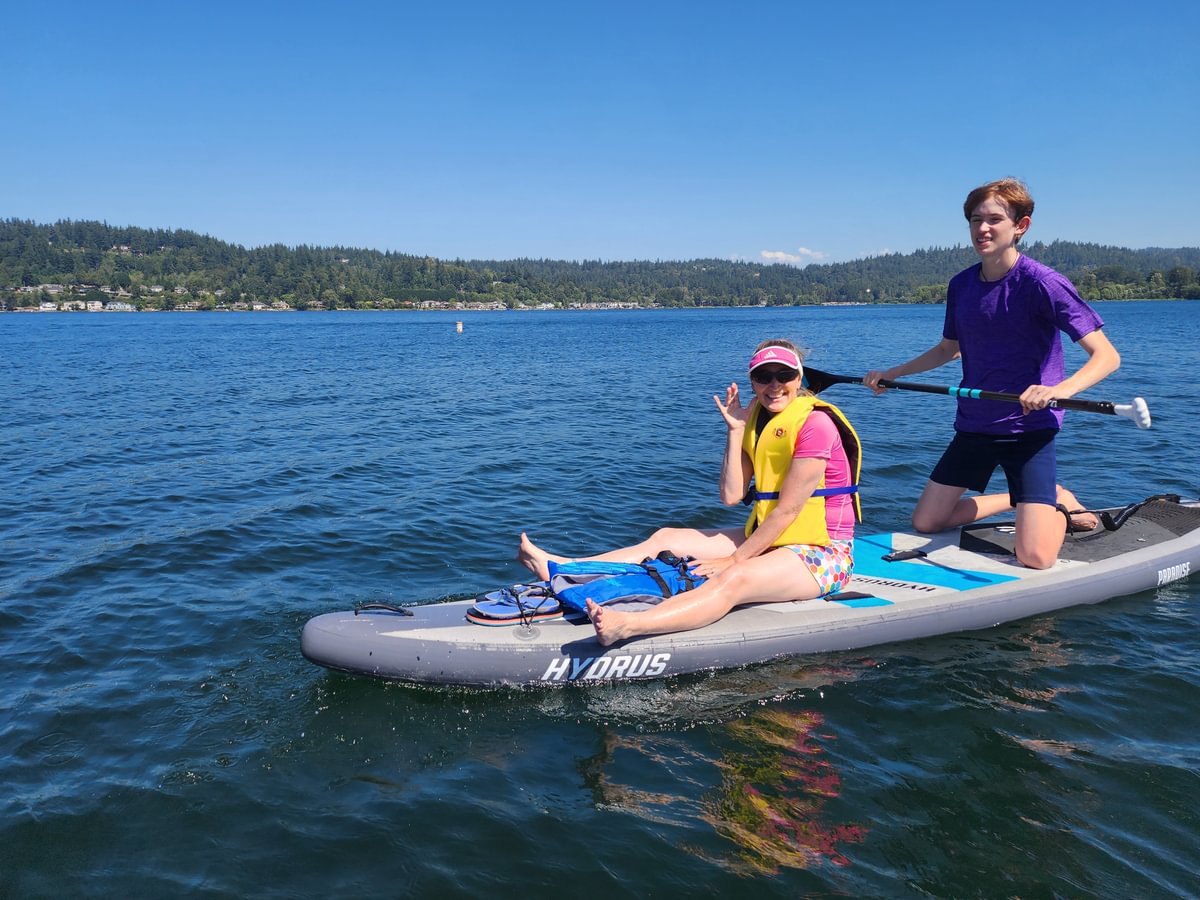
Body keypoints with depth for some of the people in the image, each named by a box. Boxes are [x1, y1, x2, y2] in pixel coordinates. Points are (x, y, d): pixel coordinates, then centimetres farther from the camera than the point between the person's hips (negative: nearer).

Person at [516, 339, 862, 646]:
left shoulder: (815, 424, -16)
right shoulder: (756, 419, 10)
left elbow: (787, 510, -19)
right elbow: (731, 495, 0)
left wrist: (734, 559, -17)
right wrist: (735, 430, -5)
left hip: (820, 554, -9)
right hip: (767, 540, 9)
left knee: (732, 580, -36)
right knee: (666, 539, 1)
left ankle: (627, 625, -60)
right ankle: (559, 569, -7)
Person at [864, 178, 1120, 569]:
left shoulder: (1043, 283, -16)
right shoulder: (961, 285, 3)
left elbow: (1107, 356, -21)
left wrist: (1060, 389, -40)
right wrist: (891, 373, 15)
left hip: (1029, 429, -6)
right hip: (974, 426, 6)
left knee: (1035, 558, -15)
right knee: (925, 522, 6)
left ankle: (1058, 502, 20)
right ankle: (1021, 500, 26)